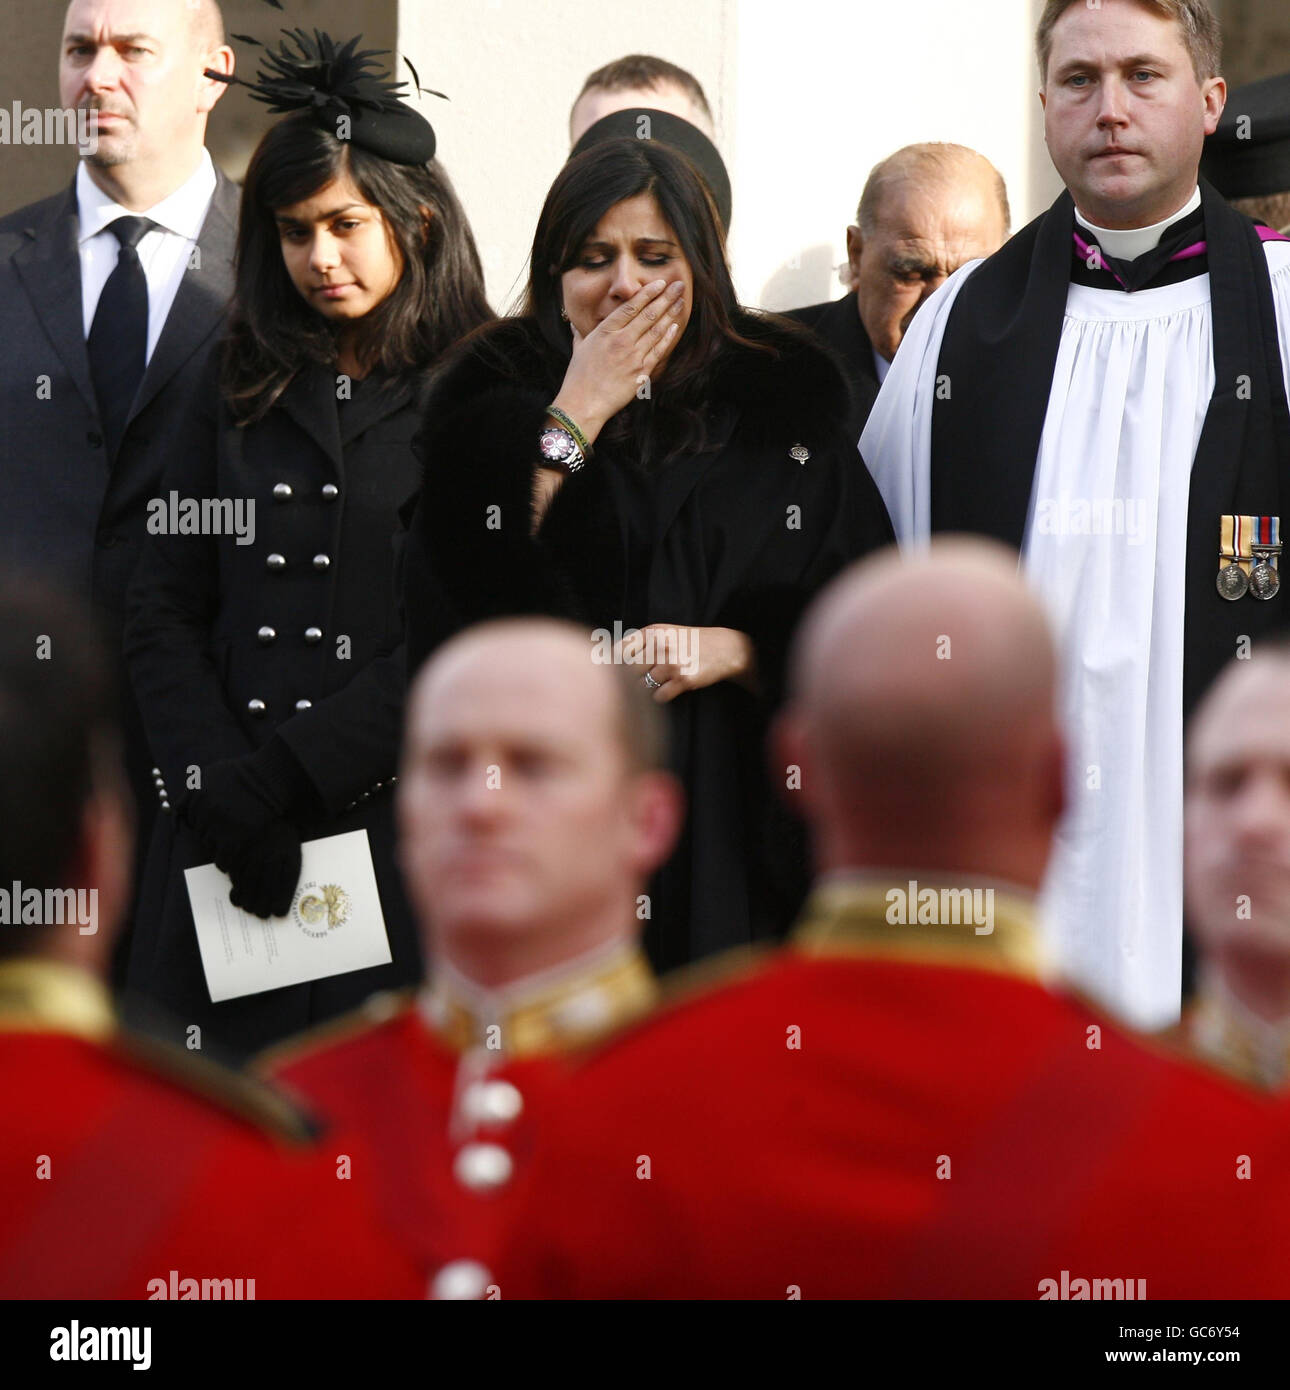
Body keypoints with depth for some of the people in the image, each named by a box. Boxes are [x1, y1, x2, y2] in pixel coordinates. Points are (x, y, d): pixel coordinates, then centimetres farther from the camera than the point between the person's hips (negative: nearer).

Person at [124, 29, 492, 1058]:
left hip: (401, 827, -3)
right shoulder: (241, 391, 15)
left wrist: (291, 780, -12)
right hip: (228, 846, 3)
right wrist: (223, 792, -7)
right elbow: (166, 616, 8)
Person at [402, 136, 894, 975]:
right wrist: (576, 415, -6)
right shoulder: (497, 395, 8)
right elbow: (463, 588, -9)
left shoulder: (781, 402, 9)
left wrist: (730, 651, -10)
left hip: (730, 823, 1)